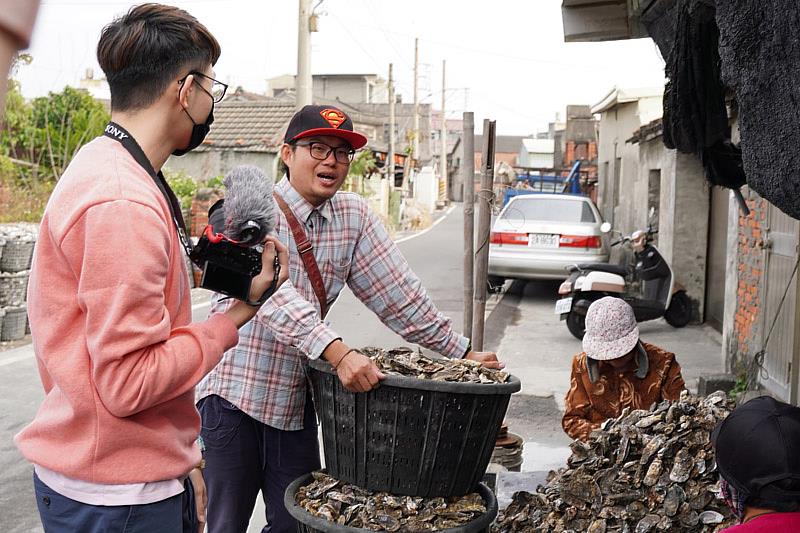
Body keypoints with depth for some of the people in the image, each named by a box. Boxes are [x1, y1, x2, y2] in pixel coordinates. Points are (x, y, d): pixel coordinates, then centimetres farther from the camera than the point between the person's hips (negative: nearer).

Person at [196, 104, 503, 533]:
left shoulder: (355, 216, 3)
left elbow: (398, 293, 5)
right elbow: (272, 291, -29)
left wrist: (462, 352, 1)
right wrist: (337, 353, -41)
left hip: (297, 401, 5)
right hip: (235, 392, -5)